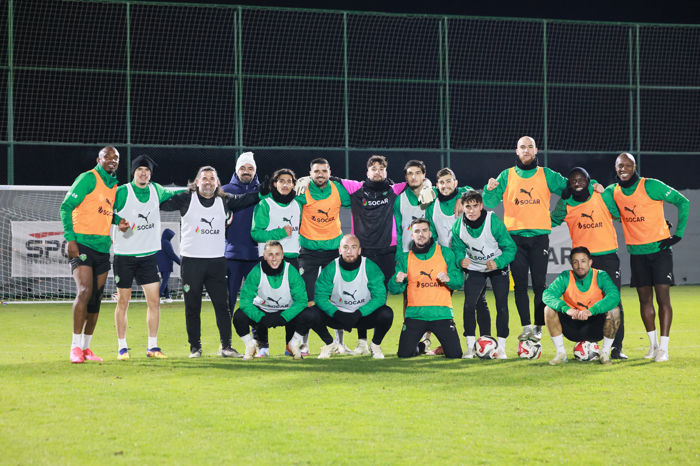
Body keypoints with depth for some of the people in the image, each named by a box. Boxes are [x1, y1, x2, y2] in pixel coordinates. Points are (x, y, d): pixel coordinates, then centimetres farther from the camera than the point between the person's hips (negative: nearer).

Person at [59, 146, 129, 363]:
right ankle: (75, 347, -13)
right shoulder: (88, 179, -7)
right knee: (85, 291, -19)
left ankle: (85, 347, 18)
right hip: (82, 244, -7)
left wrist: (119, 223, 6)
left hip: (103, 247, 7)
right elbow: (66, 206, -10)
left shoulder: (115, 186, 15)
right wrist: (70, 238, -16)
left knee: (96, 298, 7)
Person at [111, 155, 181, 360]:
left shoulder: (156, 190, 6)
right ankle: (121, 347, 10)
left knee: (154, 300, -2)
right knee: (123, 302, 1)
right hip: (124, 256, -4)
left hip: (148, 255, 4)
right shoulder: (122, 192, -8)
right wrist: (119, 221, -20)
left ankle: (152, 346, 6)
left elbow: (171, 195, 24)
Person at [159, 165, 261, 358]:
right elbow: (163, 203, -6)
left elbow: (251, 198, 11)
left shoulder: (225, 201, 8)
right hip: (191, 261, -2)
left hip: (217, 261, 2)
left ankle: (226, 346, 5)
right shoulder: (186, 199, 1)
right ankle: (195, 348, 11)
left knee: (222, 305, 0)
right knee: (192, 307, 3)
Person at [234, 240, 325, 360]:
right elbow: (245, 299, -20)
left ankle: (293, 345, 2)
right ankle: (250, 346, 2)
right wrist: (260, 318, -34)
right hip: (262, 311, -1)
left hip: (287, 311, 1)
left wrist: (283, 317, -29)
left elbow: (301, 300, -17)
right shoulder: (256, 272, -20)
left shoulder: (291, 272, -19)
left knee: (310, 315, -27)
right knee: (239, 317, -29)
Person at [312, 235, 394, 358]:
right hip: (338, 313, 1)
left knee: (386, 314, -31)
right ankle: (330, 343, 5)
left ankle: (375, 344, 2)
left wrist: (358, 314, -27)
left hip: (364, 314, -1)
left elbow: (380, 296, -15)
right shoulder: (330, 269, -10)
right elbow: (320, 296, -12)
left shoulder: (371, 268, -13)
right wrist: (337, 314, -28)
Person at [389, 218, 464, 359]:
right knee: (404, 354, -12)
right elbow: (394, 290, 6)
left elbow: (459, 281, 2)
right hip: (415, 314, 1)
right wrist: (397, 281, -17)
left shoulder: (445, 253, 7)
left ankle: (443, 348, 27)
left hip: (441, 314, -1)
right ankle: (419, 347, 25)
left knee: (455, 354, -11)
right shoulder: (405, 258, 9)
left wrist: (448, 279, -20)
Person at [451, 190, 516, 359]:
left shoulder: (494, 222, -27)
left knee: (502, 305, -8)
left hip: (498, 267, -2)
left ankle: (501, 347, 3)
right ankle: (470, 346, 0)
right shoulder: (458, 226, -17)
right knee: (469, 304, -11)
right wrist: (461, 259, -26)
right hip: (475, 268, 2)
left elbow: (510, 248, -23)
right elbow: (458, 248, -3)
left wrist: (497, 262, -39)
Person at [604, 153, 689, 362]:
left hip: (660, 248, -5)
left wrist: (678, 234, -9)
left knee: (663, 297, -9)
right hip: (636, 252, 5)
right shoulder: (613, 191, 4)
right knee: (645, 298, 7)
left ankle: (664, 348, -9)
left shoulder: (651, 186, -11)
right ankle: (653, 344, 19)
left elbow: (683, 202, -6)